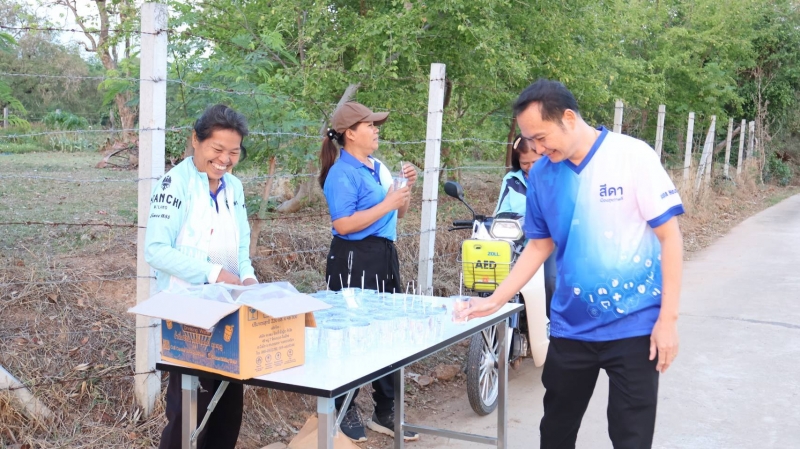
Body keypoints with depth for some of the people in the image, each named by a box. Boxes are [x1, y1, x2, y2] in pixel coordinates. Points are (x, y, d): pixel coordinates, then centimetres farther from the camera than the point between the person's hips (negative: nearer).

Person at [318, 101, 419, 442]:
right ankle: (346, 411, 18)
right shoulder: (343, 173, -13)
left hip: (384, 257, 9)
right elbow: (344, 225, -23)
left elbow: (399, 213, 20)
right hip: (353, 261, -9)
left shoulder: (379, 167, 12)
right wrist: (385, 204, -20)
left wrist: (406, 188, 3)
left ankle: (385, 412, 25)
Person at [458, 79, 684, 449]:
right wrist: (496, 300, 5)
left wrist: (668, 317, -12)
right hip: (571, 326, 4)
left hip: (634, 325, -4)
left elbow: (669, 235, -10)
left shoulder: (633, 156, -12)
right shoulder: (541, 175, 1)